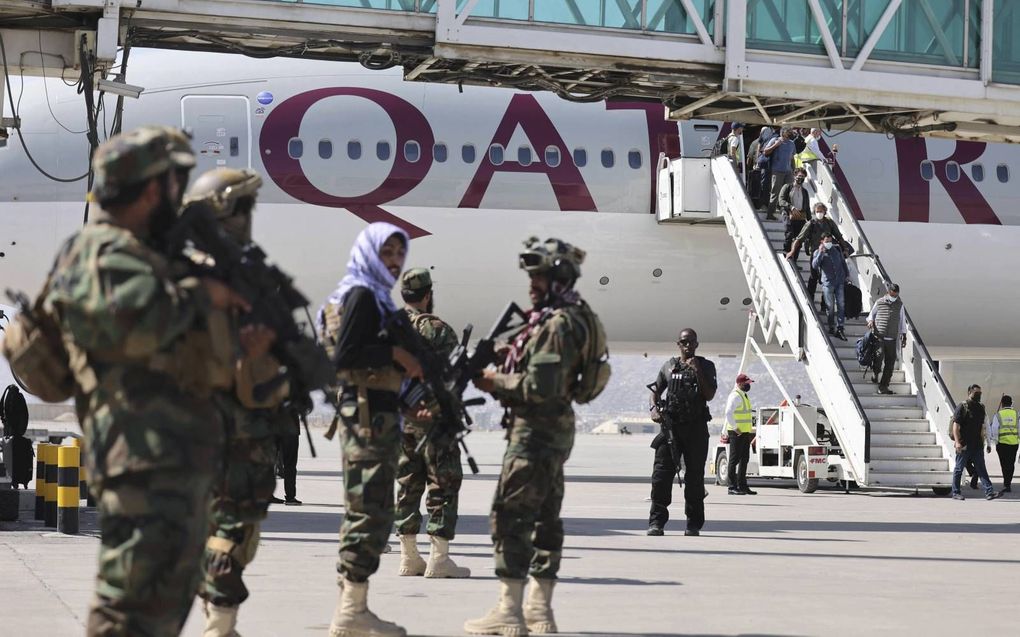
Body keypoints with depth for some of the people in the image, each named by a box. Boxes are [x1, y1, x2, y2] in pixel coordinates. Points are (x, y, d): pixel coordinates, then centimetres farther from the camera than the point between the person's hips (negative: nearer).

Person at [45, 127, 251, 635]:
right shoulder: (102, 253, -11)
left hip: (179, 460, 11)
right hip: (146, 460, -11)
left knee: (172, 596, 17)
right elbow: (136, 321, -29)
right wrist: (201, 293, -13)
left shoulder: (133, 251, 22)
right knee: (139, 596, -13)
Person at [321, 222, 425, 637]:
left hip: (375, 414, 11)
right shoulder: (363, 295, -10)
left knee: (363, 512, 12)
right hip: (370, 415, -11)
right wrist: (395, 354, -15)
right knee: (371, 512, -10)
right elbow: (343, 356, -20)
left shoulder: (374, 296, 19)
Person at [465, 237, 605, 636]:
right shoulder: (571, 318, 17)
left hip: (535, 431, -11)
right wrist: (500, 380, 6)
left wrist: (497, 381, -10)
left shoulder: (558, 323, -16)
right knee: (545, 517, 12)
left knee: (510, 517, -9)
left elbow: (541, 386, -23)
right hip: (556, 429, 11)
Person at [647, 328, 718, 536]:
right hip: (670, 425, 1)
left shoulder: (706, 366, 7)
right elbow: (656, 390, 19)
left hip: (696, 428, -1)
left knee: (695, 477, 3)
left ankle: (694, 524, 10)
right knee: (661, 474, -8)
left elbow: (710, 395, -4)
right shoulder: (669, 366, 12)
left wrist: (698, 371, -12)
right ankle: (656, 522, -6)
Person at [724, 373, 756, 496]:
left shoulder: (744, 396, 18)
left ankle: (742, 486, 16)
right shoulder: (735, 396, -14)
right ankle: (732, 487, -6)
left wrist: (750, 429, 20)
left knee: (744, 459, 11)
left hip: (745, 433, 10)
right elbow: (728, 413, -24)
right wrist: (735, 428, -22)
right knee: (734, 459, -7)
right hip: (737, 434, -10)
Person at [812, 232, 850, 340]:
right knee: (830, 307, 1)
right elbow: (814, 265, -16)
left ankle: (840, 328, -4)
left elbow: (843, 262, 22)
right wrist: (820, 253, -22)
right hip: (828, 283, -3)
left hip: (840, 282, 3)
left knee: (841, 305, -4)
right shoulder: (818, 252, 0)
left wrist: (847, 274, 21)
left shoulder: (837, 249, 10)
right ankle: (831, 328, 14)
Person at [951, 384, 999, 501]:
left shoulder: (980, 408, 13)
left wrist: (982, 441, 18)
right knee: (959, 469, 4)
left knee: (981, 469, 1)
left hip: (977, 445, 6)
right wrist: (957, 442, -19)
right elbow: (956, 425, -12)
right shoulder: (962, 407, -8)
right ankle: (956, 493, 11)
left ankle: (989, 492, -5)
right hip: (964, 445, -6)